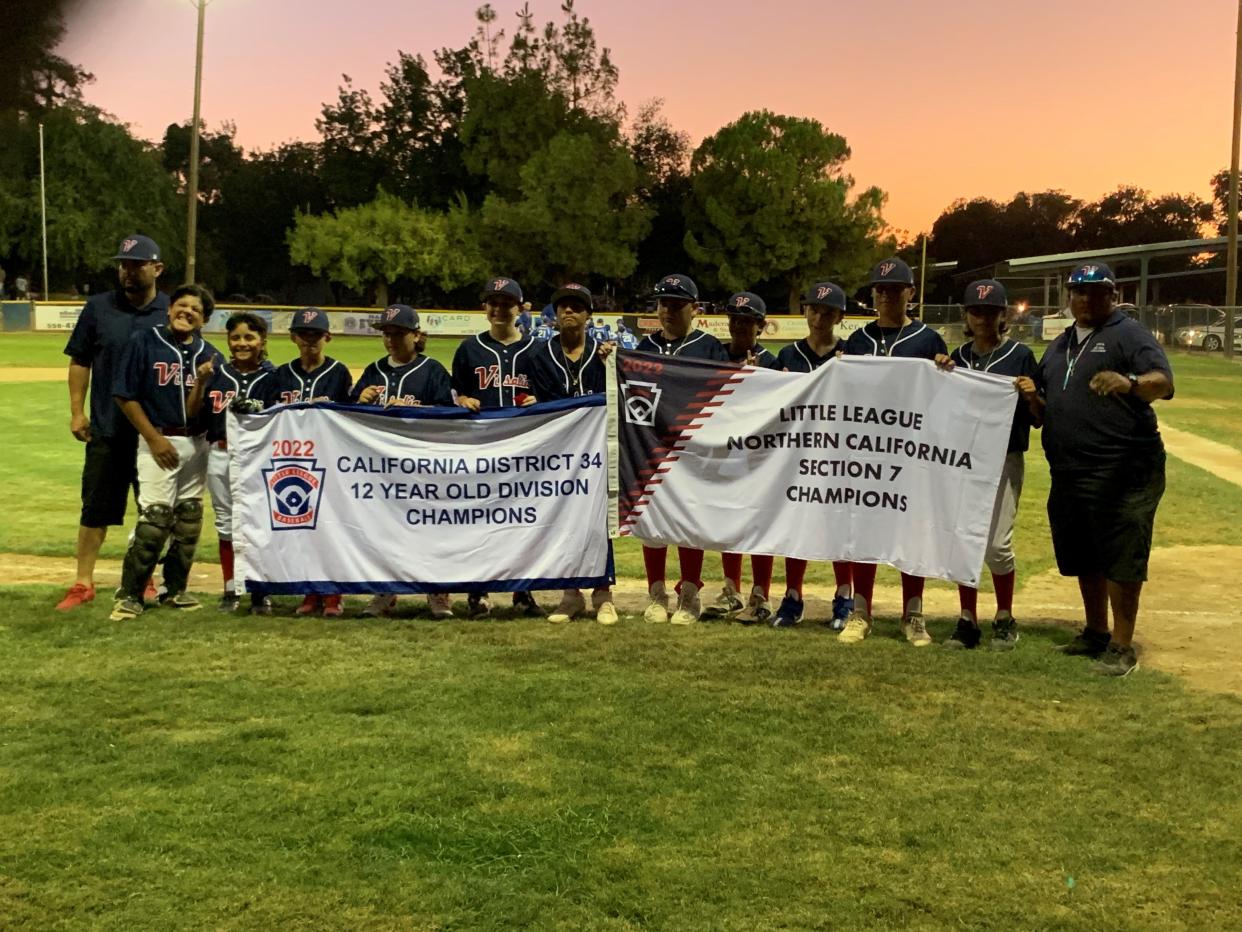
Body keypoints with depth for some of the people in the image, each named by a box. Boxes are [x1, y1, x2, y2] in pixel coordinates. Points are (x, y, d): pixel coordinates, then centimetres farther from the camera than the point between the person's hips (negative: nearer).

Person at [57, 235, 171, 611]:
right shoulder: (98, 308, 2)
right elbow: (80, 361, 6)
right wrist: (76, 411, -1)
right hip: (107, 429, 0)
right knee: (96, 507, 3)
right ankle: (83, 583, 10)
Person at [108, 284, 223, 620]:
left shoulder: (209, 356, 3)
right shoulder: (144, 341, -4)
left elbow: (194, 411, -3)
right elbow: (125, 396, -4)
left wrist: (201, 380, -21)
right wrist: (154, 438, -8)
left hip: (197, 444, 4)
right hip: (158, 441, -4)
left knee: (189, 520, 9)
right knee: (155, 518, -13)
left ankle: (175, 589, 23)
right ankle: (130, 595, -3)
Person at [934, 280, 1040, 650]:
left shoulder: (1020, 355, -3)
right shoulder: (958, 356, 9)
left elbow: (1039, 418, -2)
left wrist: (1032, 396, -22)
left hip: (1004, 459, -4)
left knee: (996, 544, -9)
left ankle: (1005, 619, 10)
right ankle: (967, 622, 16)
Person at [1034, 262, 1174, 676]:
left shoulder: (1129, 334, -3)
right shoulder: (1059, 345, 19)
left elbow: (1164, 382, -18)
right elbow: (1046, 406, 24)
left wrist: (1130, 383, -39)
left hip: (1122, 471, -8)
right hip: (1068, 473, 8)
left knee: (1120, 559, -5)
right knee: (1083, 558, 16)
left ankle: (1121, 646, 3)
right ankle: (1095, 632, 31)